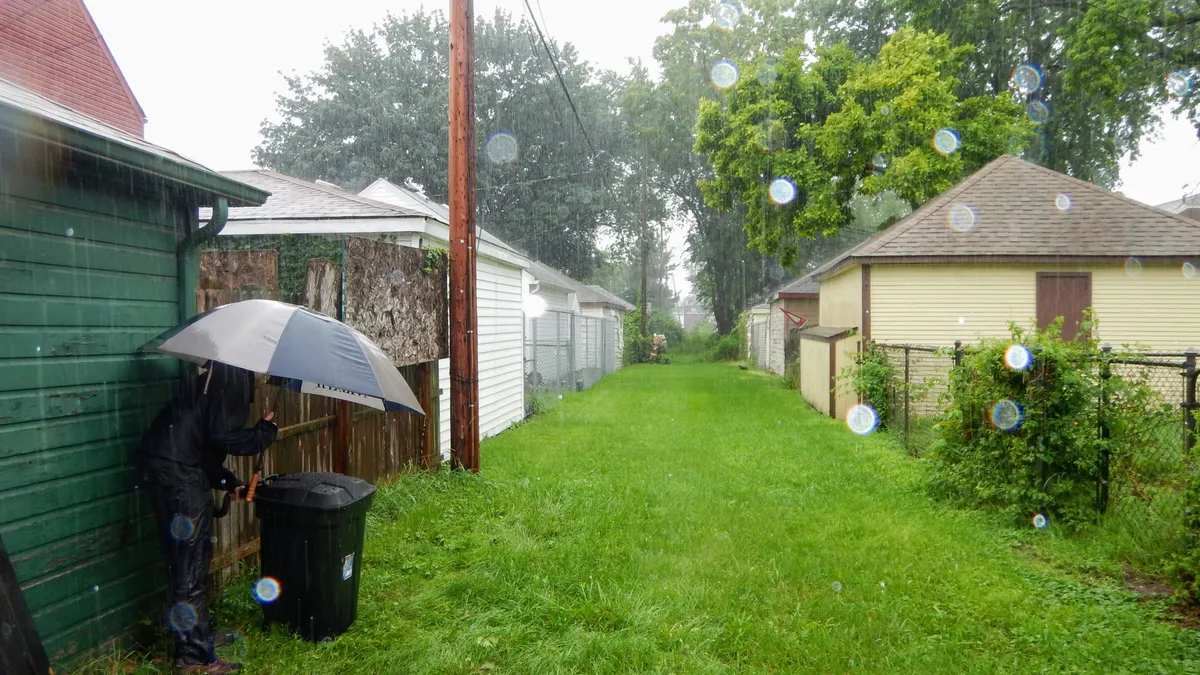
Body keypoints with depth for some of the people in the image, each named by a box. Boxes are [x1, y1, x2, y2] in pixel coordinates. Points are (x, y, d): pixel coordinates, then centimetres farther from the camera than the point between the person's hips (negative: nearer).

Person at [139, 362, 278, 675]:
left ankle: (191, 646, 29)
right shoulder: (230, 379, -9)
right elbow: (223, 436, -18)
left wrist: (230, 482, 26)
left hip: (174, 472, 10)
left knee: (186, 564, 17)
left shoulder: (213, 383, 22)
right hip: (180, 476, -10)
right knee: (190, 567, -5)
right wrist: (266, 430, -3)